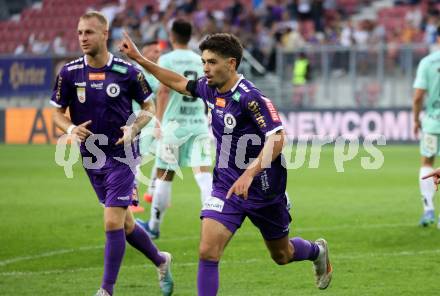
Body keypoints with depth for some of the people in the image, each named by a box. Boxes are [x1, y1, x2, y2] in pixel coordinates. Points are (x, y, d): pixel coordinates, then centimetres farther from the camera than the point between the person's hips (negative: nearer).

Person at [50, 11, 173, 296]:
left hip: (121, 157, -4)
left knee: (113, 223, -12)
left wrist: (134, 128, -15)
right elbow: (58, 112, 7)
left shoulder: (127, 72, -9)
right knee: (125, 223, 13)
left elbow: (149, 106, 3)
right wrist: (71, 128, -14)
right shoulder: (69, 73, -3)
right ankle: (161, 261, 37)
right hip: (91, 158, 4)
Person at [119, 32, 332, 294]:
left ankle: (318, 251, 51)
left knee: (282, 255, 18)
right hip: (225, 185, 5)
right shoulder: (209, 89, -2)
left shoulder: (249, 97, -24)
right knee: (207, 253, -14)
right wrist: (139, 59, 17)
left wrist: (249, 174, -41)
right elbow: (180, 83, 19)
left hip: (262, 188, -5)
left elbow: (277, 138, -31)